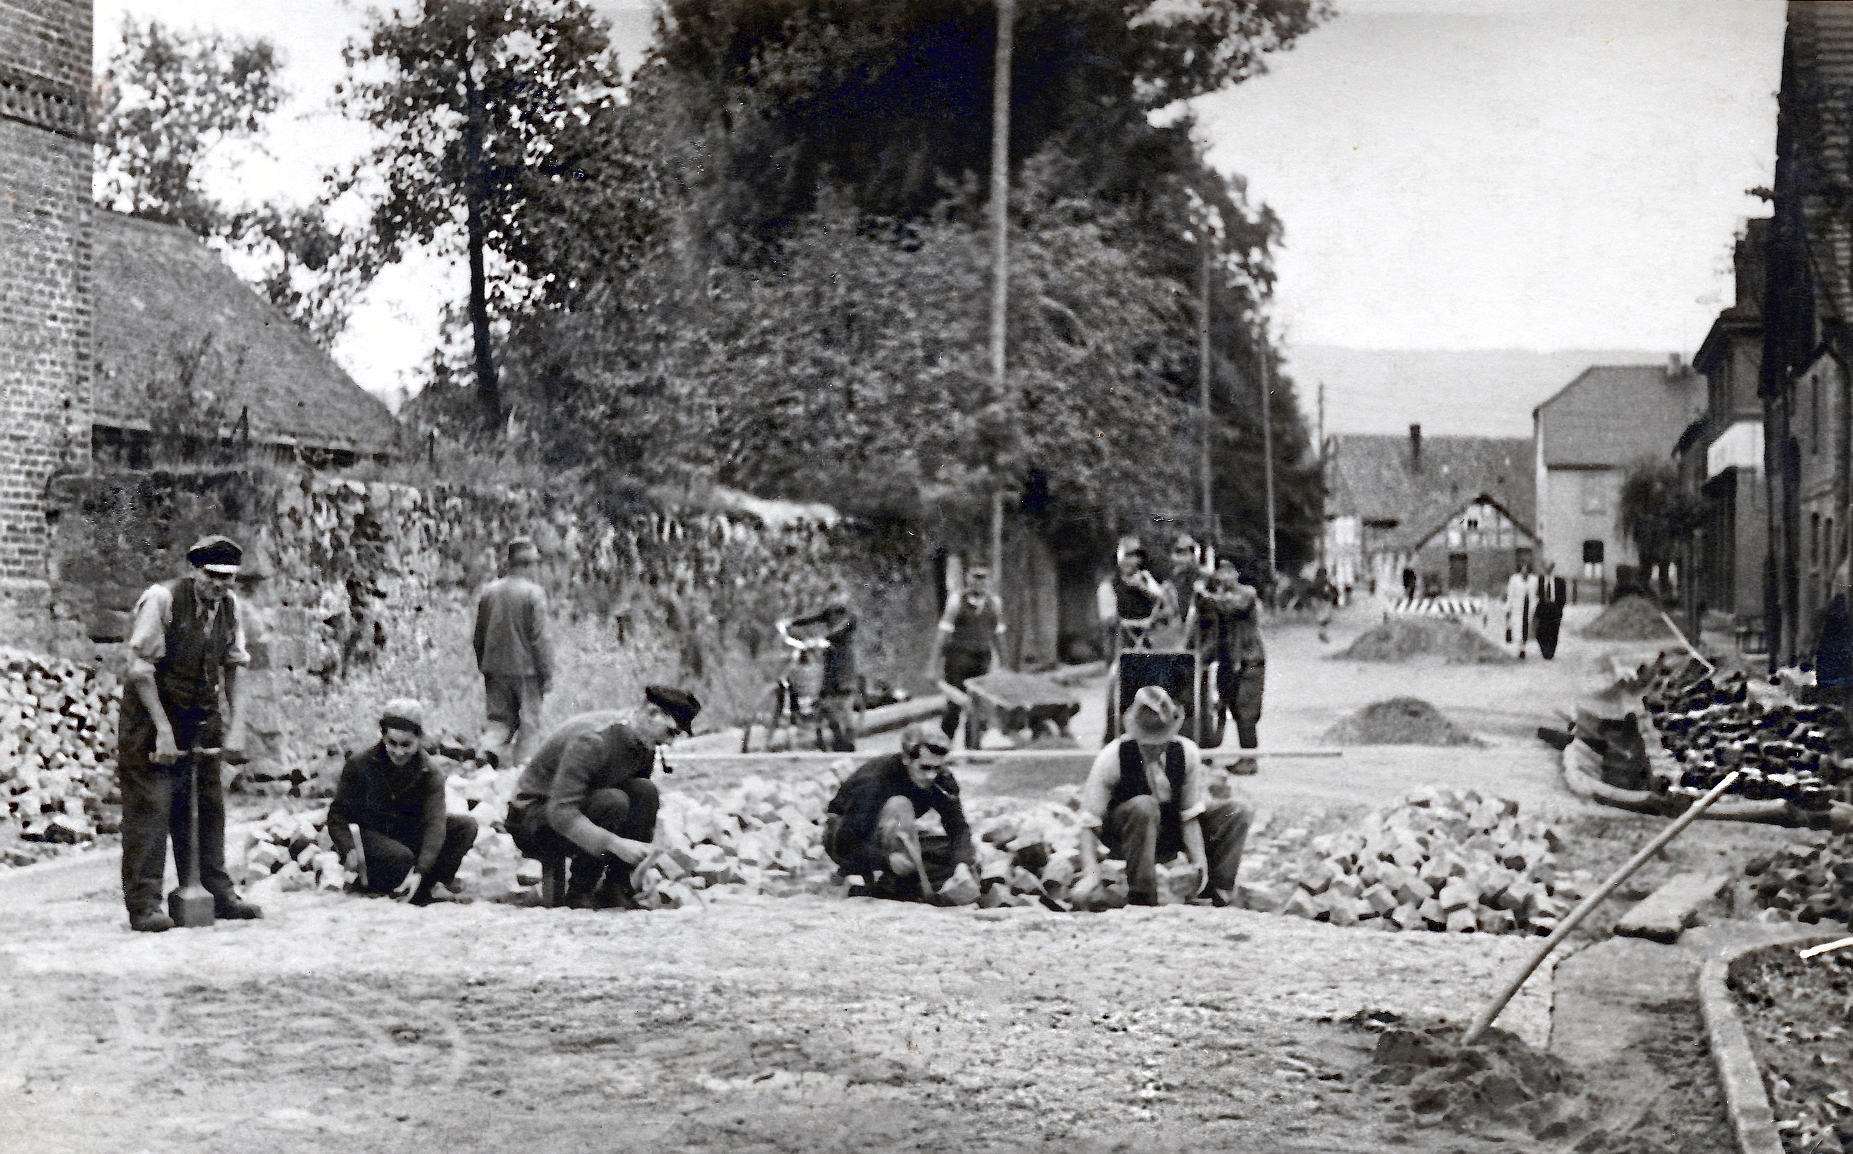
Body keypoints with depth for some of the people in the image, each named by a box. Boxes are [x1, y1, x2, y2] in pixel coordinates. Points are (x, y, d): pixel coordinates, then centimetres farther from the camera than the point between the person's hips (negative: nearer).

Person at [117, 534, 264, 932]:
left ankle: (217, 894, 19)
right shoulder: (161, 599, -16)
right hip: (151, 717, -6)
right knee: (150, 806, -8)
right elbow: (140, 668, -15)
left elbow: (233, 673, 7)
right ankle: (143, 903, -6)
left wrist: (235, 731, -2)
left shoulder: (232, 608, 2)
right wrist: (163, 729, -18)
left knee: (209, 805, 9)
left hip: (202, 720, 6)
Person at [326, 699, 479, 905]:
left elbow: (434, 824, -22)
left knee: (466, 826, -18)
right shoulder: (359, 765, -12)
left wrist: (420, 872, -37)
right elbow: (337, 813, -10)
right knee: (402, 857, -37)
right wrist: (349, 848, -31)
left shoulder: (429, 775, -11)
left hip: (410, 835, 3)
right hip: (370, 834, -3)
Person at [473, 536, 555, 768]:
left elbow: (478, 636, 12)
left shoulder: (488, 591, 5)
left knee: (499, 720, 12)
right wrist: (547, 673, -6)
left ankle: (490, 749, -12)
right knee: (529, 724, 6)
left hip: (494, 669, 5)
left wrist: (483, 667, 22)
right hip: (526, 669, -5)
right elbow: (540, 638, -12)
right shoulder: (534, 593, -11)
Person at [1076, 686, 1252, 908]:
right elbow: (1089, 821, -22)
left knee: (1237, 813, -11)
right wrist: (1091, 872, -35)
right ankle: (1141, 897, -31)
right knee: (1144, 806, -38)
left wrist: (1198, 861, -23)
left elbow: (1190, 814, -11)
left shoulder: (1187, 753, -14)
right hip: (1122, 837, -4)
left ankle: (1215, 893, -14)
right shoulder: (1112, 758, -23)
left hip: (1171, 835, 4)